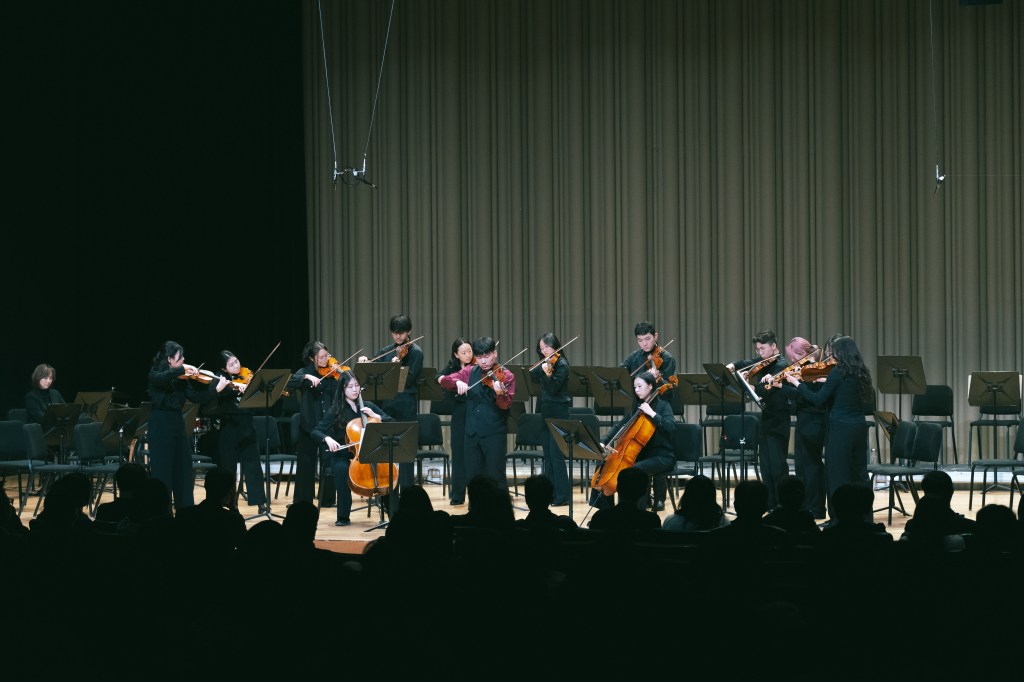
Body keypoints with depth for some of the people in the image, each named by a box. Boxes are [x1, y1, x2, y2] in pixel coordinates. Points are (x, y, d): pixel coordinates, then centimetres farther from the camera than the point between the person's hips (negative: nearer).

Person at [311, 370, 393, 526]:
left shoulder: (368, 406, 11)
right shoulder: (337, 411, 3)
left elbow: (392, 424, 11)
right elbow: (316, 432, -3)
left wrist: (376, 416, -6)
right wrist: (327, 439, -23)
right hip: (343, 456, -2)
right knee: (341, 469, -37)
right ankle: (343, 516, -25)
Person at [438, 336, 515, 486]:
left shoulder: (506, 376, -4)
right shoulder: (470, 372, 8)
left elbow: (506, 405, -16)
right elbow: (444, 380, 1)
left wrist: (500, 393, -38)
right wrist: (457, 382, -20)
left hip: (494, 433, -4)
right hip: (472, 433, 4)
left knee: (495, 477, -3)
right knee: (473, 476, 8)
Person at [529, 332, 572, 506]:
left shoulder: (561, 364, -11)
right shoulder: (546, 362, 12)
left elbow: (554, 388, -20)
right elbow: (532, 375, 9)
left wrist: (548, 373, -35)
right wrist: (542, 367, -8)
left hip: (558, 413, -8)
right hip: (546, 412, 8)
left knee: (555, 453, -11)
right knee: (548, 454, 10)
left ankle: (562, 495, -10)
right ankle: (550, 493, 14)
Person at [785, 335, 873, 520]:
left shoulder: (839, 373, -14)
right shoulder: (862, 372, 6)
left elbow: (818, 399, -14)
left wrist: (797, 383, -4)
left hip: (841, 428, -7)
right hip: (859, 427, 7)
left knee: (837, 476, 0)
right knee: (858, 473, 13)